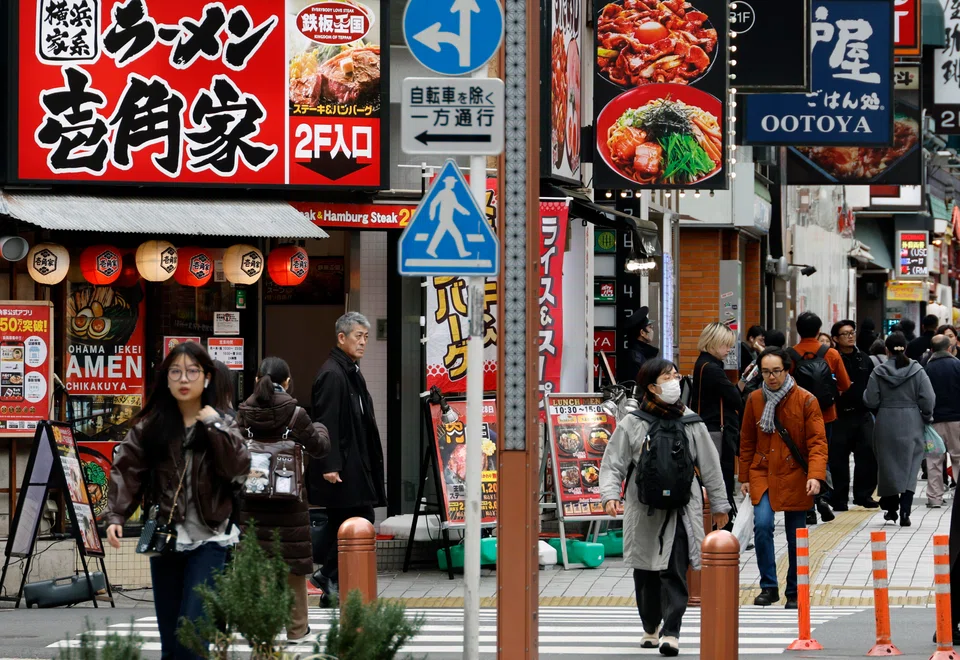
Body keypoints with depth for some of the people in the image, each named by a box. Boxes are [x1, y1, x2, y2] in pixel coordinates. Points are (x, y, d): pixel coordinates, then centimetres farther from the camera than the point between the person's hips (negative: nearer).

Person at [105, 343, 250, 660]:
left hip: (209, 540, -2)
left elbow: (239, 468, -11)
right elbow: (126, 471, -4)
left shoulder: (222, 425, 4)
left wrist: (215, 426, -14)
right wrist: (115, 516, -16)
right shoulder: (149, 426, 4)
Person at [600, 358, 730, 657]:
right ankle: (650, 628, 28)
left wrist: (719, 504, 16)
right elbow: (613, 464, 2)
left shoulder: (691, 423, 5)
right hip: (643, 511, 1)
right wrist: (610, 494, -14)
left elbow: (710, 465, 12)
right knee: (645, 573, 10)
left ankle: (671, 633, -12)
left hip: (680, 510, 0)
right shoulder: (632, 424, 1)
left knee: (674, 572, -10)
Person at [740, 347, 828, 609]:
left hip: (795, 476, -2)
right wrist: (745, 477, 11)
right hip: (762, 474, 2)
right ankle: (768, 587, -7)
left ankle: (794, 592, 19)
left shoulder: (806, 401, -6)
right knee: (762, 525, -18)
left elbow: (817, 442, -9)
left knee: (796, 536, 5)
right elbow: (747, 442, 13)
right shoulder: (755, 400, 4)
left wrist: (815, 475, -22)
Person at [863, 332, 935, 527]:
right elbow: (928, 399, -8)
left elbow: (871, 401, -7)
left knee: (888, 466, 15)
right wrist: (926, 417, 9)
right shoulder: (917, 371, -5)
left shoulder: (878, 372, -5)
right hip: (911, 425, -1)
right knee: (909, 469, 2)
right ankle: (905, 512, -11)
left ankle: (891, 508, 25)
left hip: (886, 424, 1)